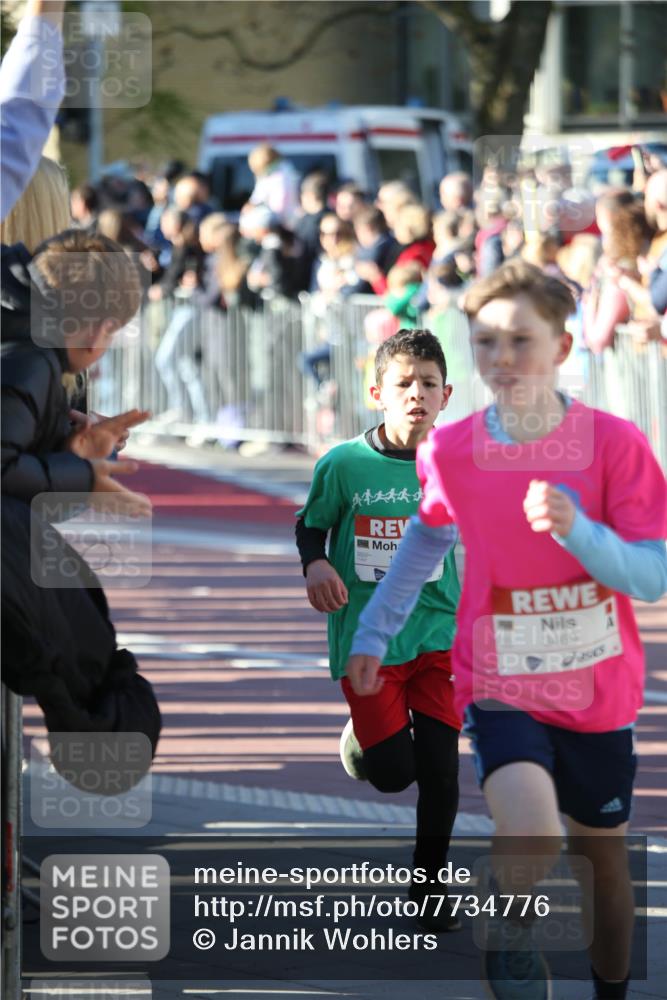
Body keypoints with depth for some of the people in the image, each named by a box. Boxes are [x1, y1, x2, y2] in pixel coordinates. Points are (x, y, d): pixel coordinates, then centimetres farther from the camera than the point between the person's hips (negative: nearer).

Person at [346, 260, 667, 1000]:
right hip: (499, 683, -1)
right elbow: (427, 534, 16)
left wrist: (576, 530, -31)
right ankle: (512, 931, -1)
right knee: (529, 828, -29)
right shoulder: (448, 452, -7)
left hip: (599, 690, 1)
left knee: (604, 858, 15)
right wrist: (372, 634, 17)